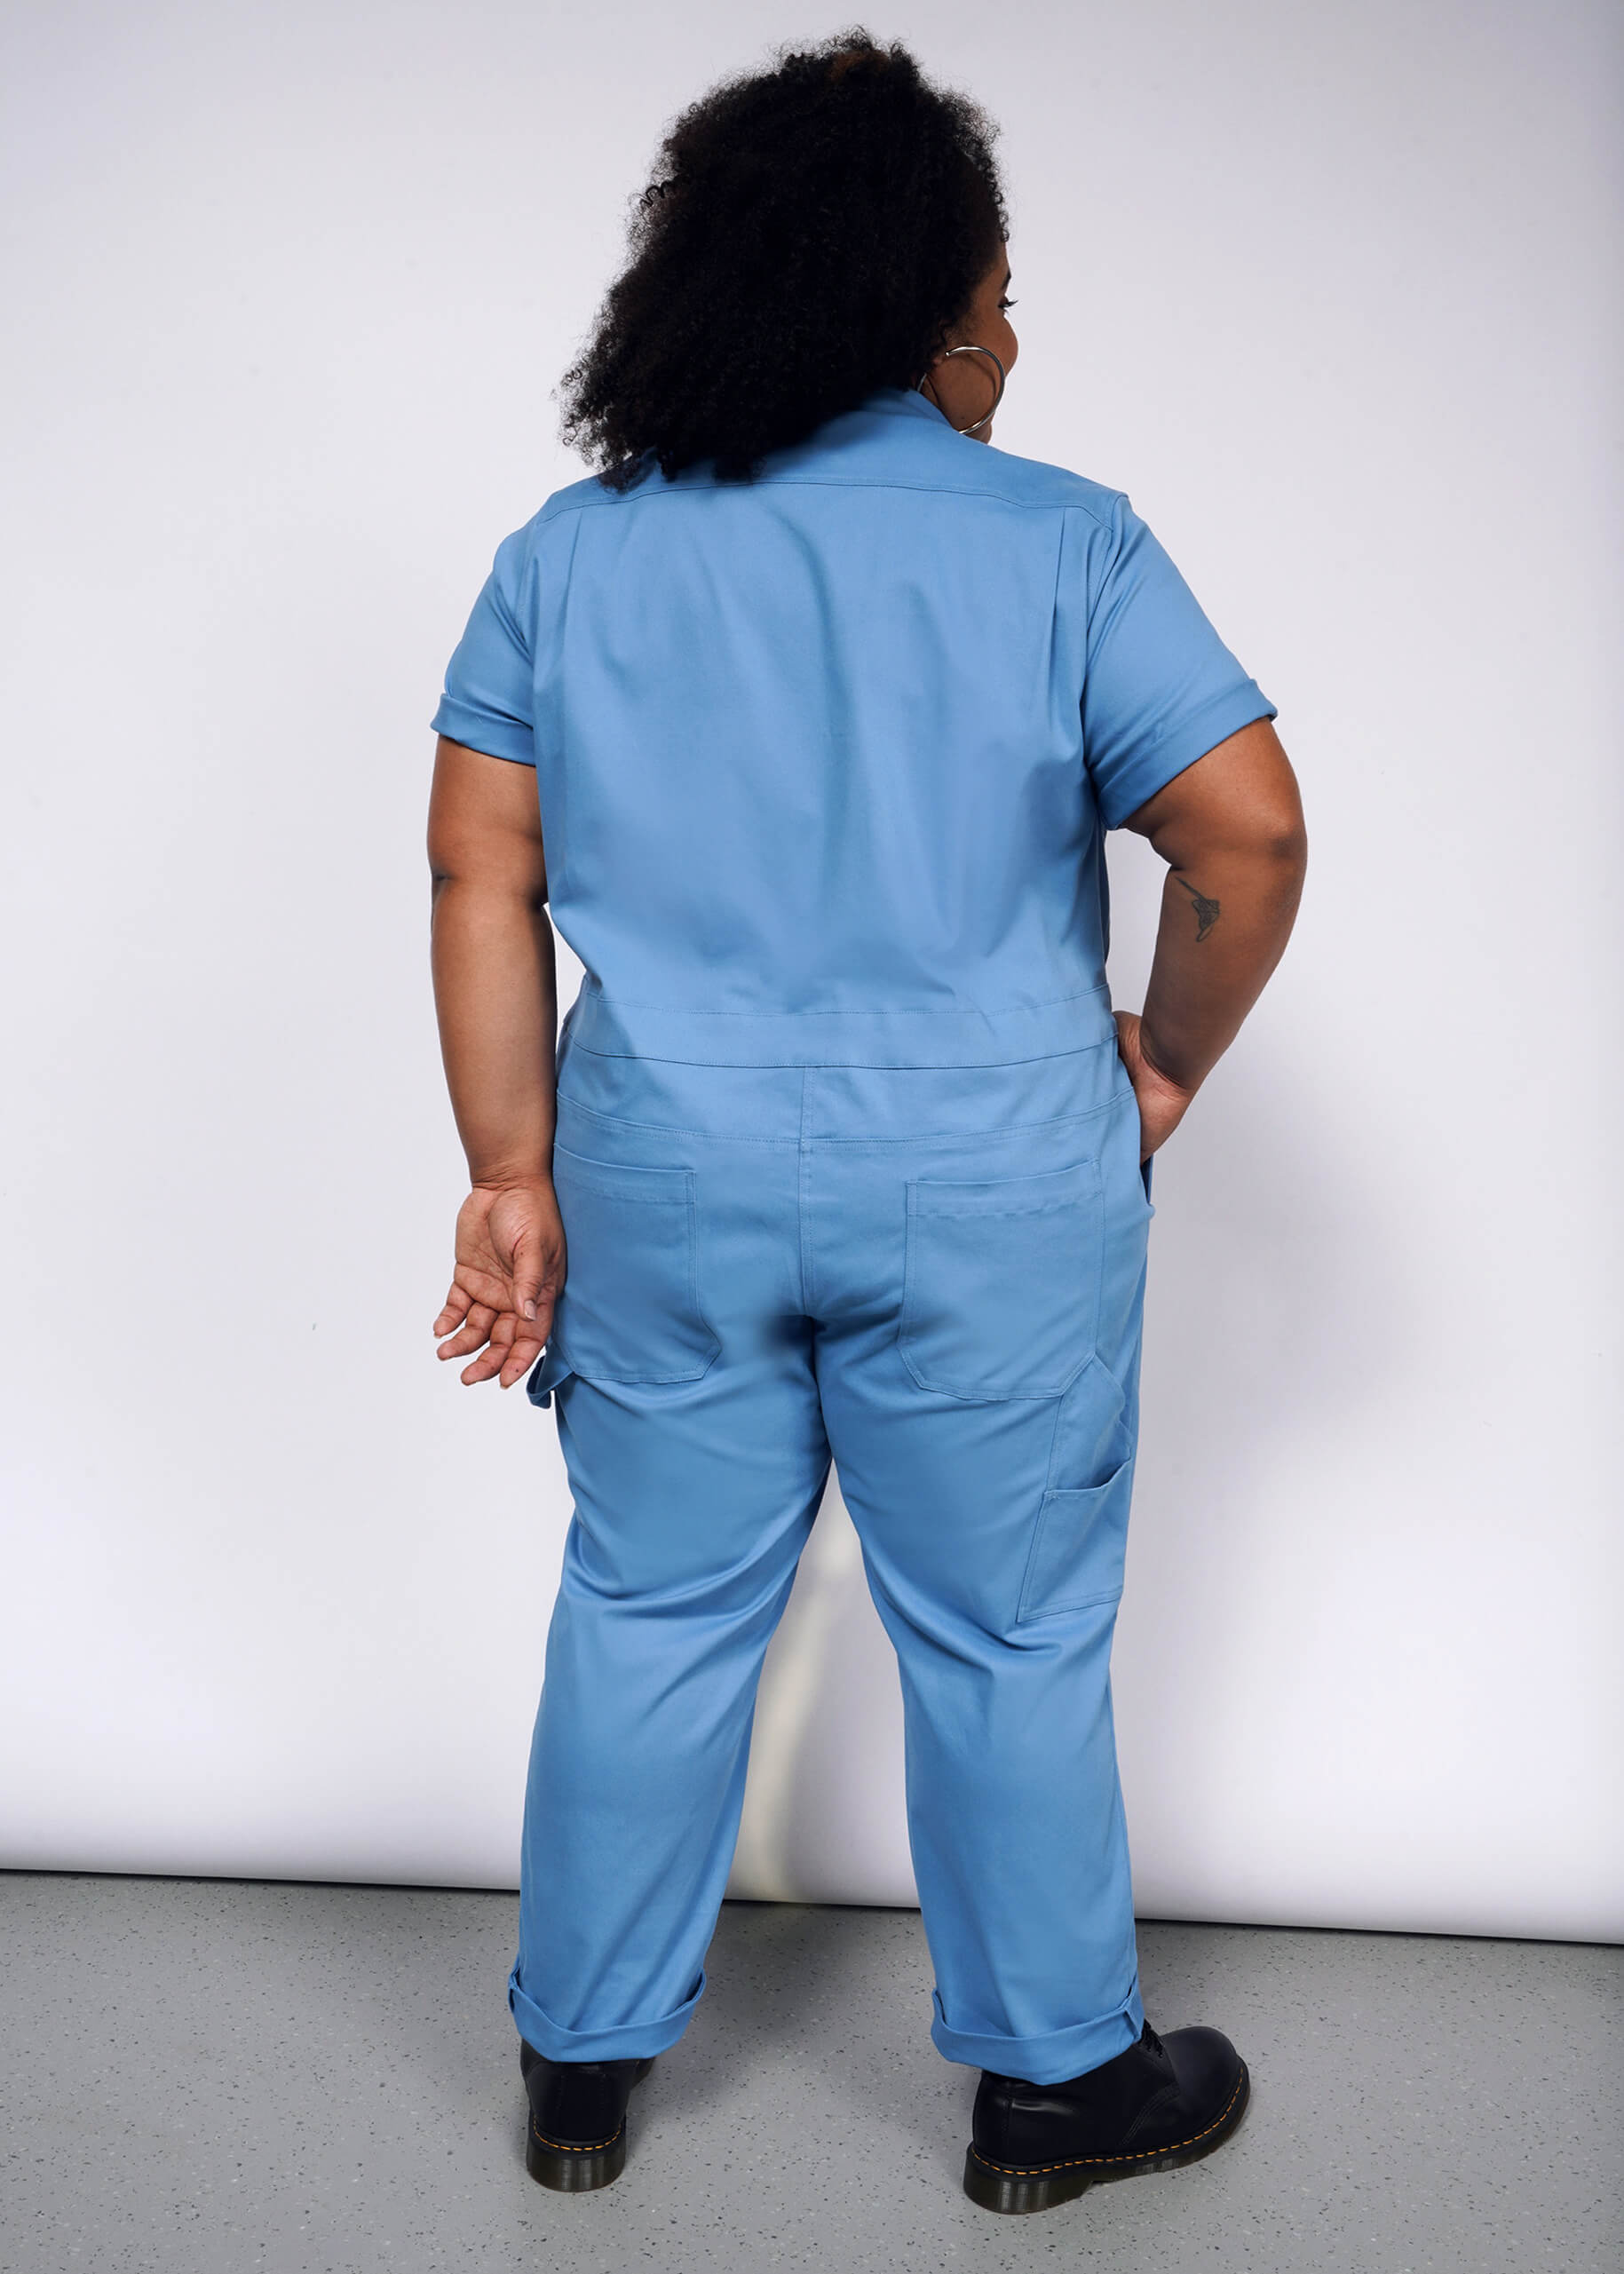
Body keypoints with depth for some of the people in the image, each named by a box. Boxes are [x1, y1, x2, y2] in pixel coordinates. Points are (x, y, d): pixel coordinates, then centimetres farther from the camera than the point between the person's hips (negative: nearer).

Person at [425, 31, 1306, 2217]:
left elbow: (481, 878, 0)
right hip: (992, 1198, -2)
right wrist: (1172, 1059, 3)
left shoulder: (567, 552, 3)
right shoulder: (1059, 539, -7)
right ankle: (1054, 2080, 31)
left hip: (667, 1180, 3)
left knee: (649, 1615, 17)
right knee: (1009, 1641, 13)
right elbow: (1250, 828, -12)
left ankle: (583, 2066, 33)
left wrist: (513, 1175, 3)